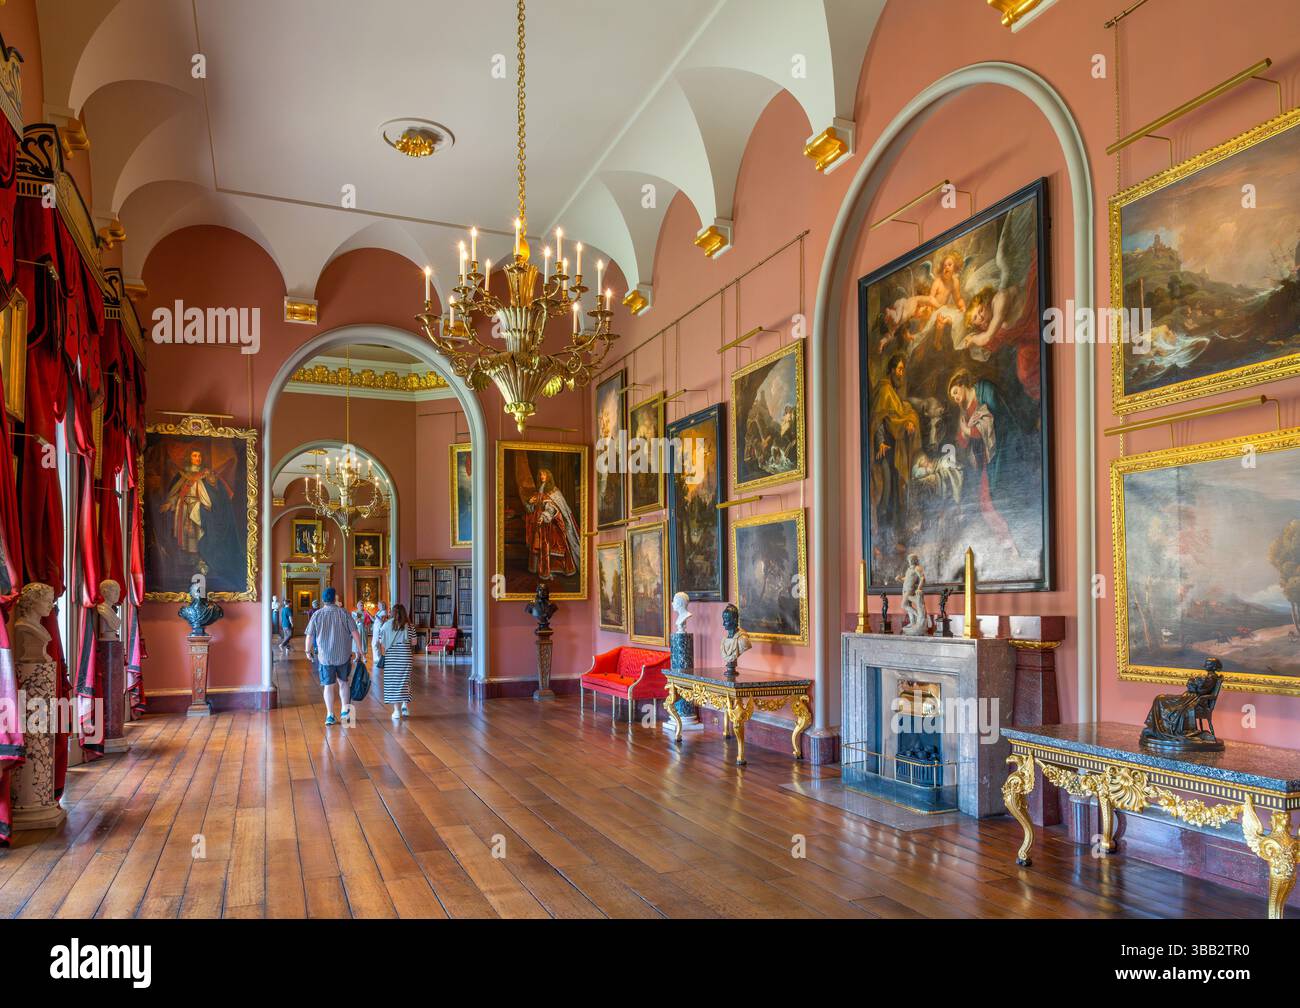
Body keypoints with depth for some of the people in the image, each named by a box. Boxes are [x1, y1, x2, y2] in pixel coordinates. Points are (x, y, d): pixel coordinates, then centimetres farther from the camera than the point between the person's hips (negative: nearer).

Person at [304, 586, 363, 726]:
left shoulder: (317, 615, -3)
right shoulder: (343, 613, -5)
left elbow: (310, 636, -1)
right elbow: (355, 633, -6)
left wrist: (308, 651, 15)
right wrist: (358, 650, 4)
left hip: (324, 656, 0)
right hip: (343, 655, 0)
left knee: (328, 685, 7)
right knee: (343, 682, 19)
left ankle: (330, 716, 9)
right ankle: (345, 709, 15)